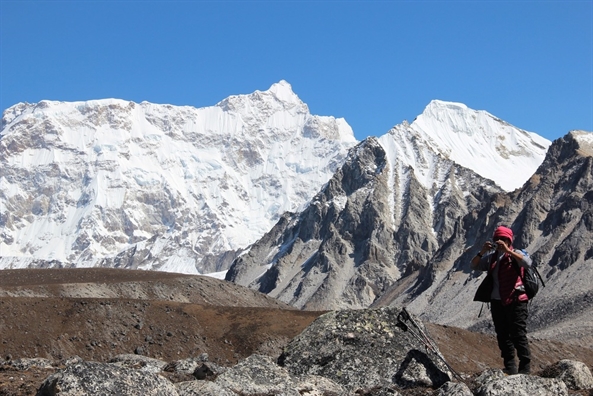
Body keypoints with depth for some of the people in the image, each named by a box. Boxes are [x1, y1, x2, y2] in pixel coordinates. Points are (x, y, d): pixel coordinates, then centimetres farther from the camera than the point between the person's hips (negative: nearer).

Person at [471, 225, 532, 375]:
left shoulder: (516, 254, -2)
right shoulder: (492, 257, 15)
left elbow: (527, 262, -23)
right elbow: (474, 266, 11)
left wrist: (507, 250, -26)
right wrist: (482, 252, -7)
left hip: (515, 301, -6)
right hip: (497, 301, 6)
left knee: (518, 335, -6)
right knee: (502, 335, 9)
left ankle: (525, 366, -2)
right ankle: (510, 367, 15)